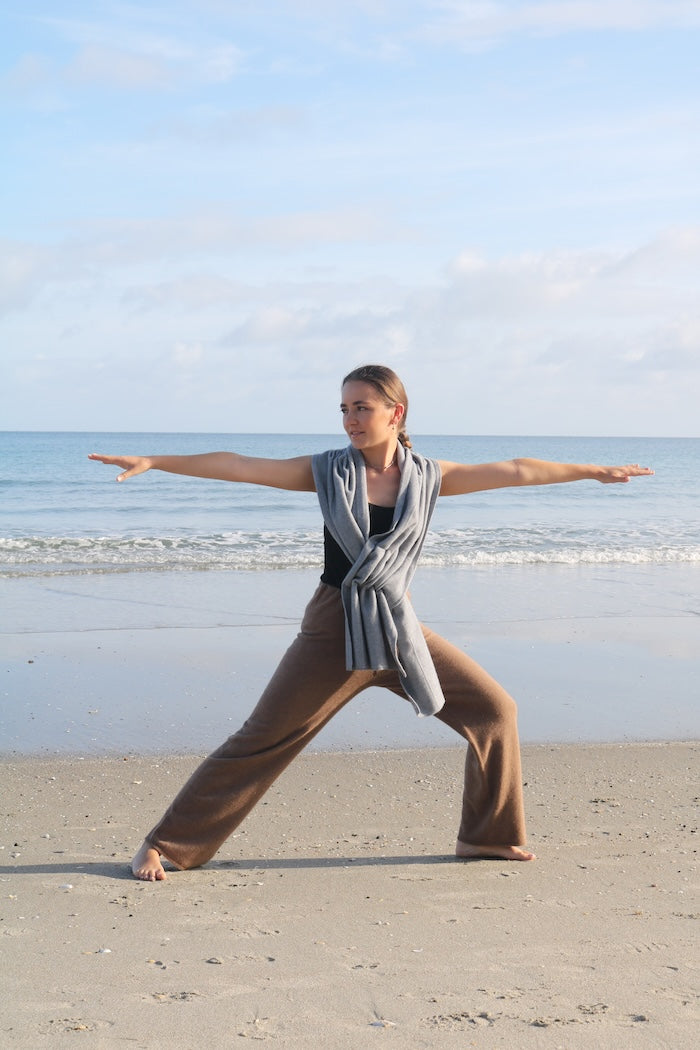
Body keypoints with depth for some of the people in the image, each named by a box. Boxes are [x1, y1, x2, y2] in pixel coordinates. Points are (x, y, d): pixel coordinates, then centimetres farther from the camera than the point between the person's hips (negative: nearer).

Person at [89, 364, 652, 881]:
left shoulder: (427, 477, 2)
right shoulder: (328, 471, -4)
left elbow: (515, 472, 6)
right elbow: (236, 466, -8)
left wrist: (595, 471, 9)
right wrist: (153, 461, -14)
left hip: (399, 630, 3)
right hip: (333, 631, -3)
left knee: (495, 709, 2)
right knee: (260, 741, -4)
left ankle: (487, 835, 20)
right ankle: (163, 846, 6)